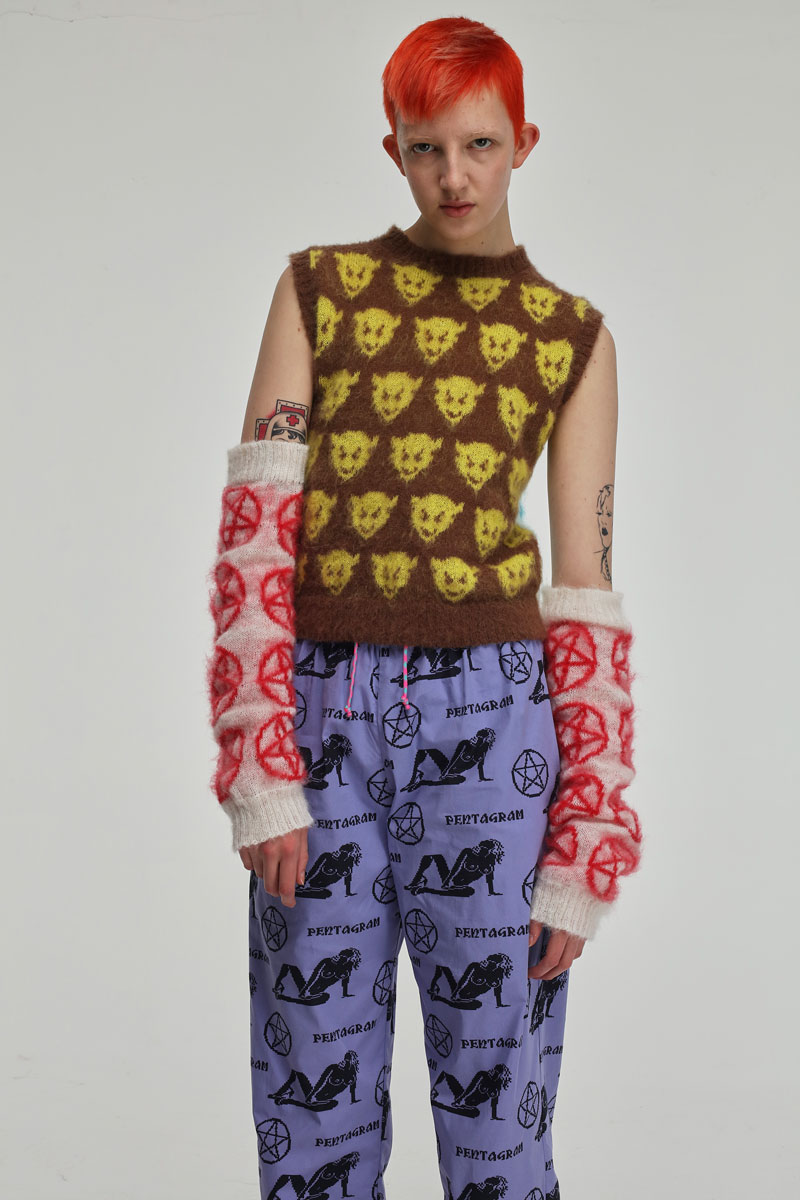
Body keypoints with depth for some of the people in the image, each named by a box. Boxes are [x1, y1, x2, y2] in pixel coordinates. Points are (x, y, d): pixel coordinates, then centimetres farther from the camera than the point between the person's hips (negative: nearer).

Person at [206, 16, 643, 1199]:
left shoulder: (573, 337, 6)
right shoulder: (319, 288, 6)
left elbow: (585, 602, 3)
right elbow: (254, 532, -1)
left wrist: (586, 856, -3)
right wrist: (259, 777, -11)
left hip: (490, 718, 0)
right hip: (325, 713, 1)